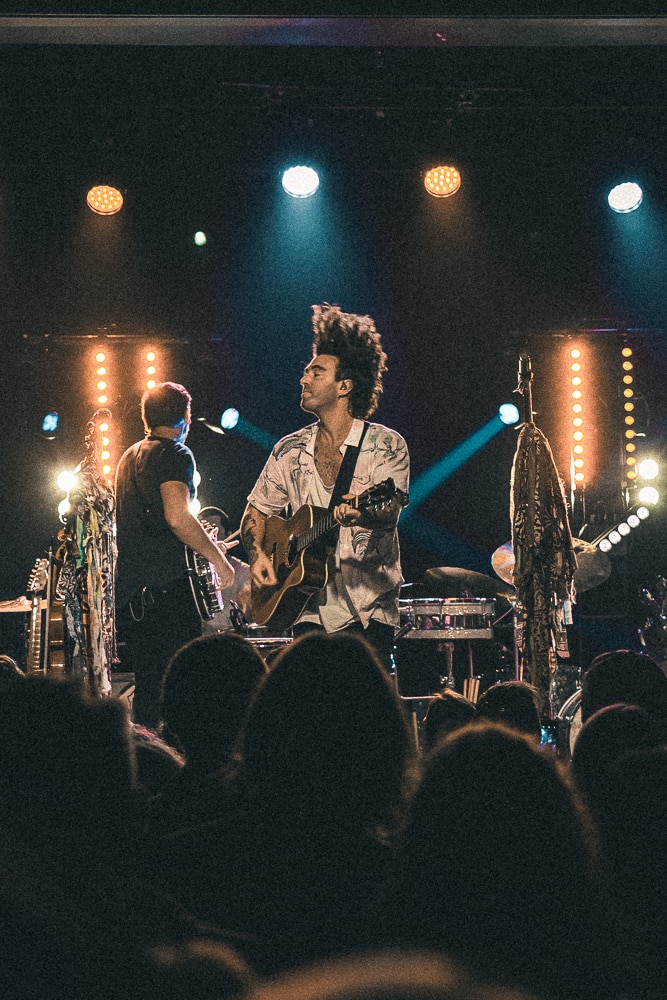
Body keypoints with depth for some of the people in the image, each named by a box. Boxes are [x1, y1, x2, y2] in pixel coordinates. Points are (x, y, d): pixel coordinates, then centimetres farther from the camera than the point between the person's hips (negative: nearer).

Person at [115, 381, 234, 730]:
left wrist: (204, 543, 33)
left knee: (147, 684, 10)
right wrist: (217, 558, -10)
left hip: (128, 587, 9)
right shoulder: (174, 454, -6)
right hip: (166, 582, -9)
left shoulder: (130, 456, 22)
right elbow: (177, 516, -20)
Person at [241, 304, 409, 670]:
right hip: (310, 611, 3)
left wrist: (361, 513, -39)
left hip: (368, 612, -3)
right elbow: (256, 512, 19)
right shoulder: (289, 451, 11)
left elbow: (390, 510, -16)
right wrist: (257, 556, 0)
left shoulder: (386, 445, -2)